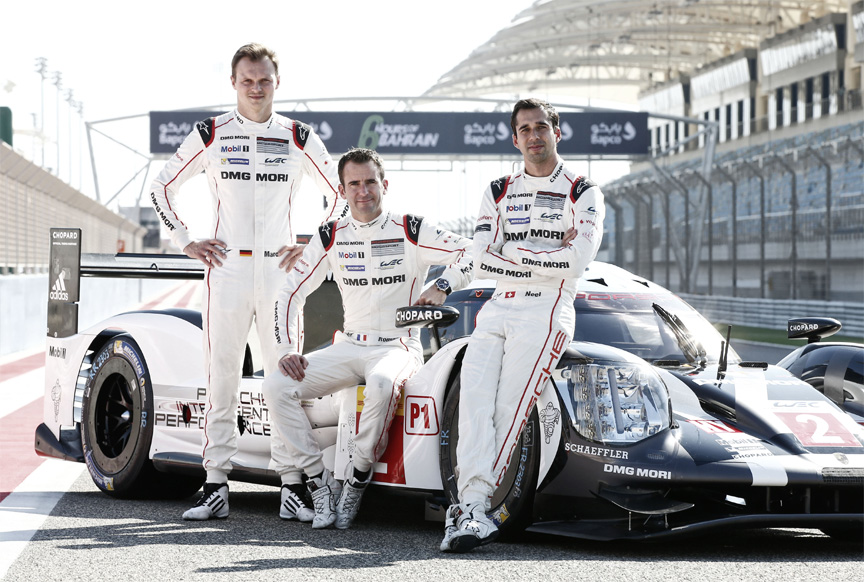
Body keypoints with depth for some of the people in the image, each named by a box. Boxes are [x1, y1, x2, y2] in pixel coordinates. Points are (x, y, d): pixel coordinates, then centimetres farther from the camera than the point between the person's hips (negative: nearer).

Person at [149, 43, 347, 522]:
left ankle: (293, 488, 1)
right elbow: (162, 188, 13)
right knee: (221, 378, 0)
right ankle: (216, 488, 5)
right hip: (226, 267, 0)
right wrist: (185, 242, 5)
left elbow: (339, 194, 16)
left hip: (279, 268, 0)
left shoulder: (298, 137, 6)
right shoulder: (211, 134, 5)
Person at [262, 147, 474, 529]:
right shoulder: (332, 237, 7)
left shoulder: (410, 231, -3)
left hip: (399, 347, -4)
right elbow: (292, 292, 8)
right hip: (349, 346, 4)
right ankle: (320, 482, -13)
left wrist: (442, 286, -17)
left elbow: (472, 253, -1)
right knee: (276, 386, -18)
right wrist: (287, 351, -3)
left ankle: (357, 478, -21)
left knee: (381, 383, -41)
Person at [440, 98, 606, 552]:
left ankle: (470, 508, -23)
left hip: (545, 313, -4)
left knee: (508, 410, -18)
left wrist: (513, 253, -4)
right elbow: (482, 262, 6)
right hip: (497, 310, 4)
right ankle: (474, 507, -27)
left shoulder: (583, 194, 7)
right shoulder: (498, 193, 19)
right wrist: (548, 258, -3)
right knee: (474, 400, -18)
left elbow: (577, 261, -9)